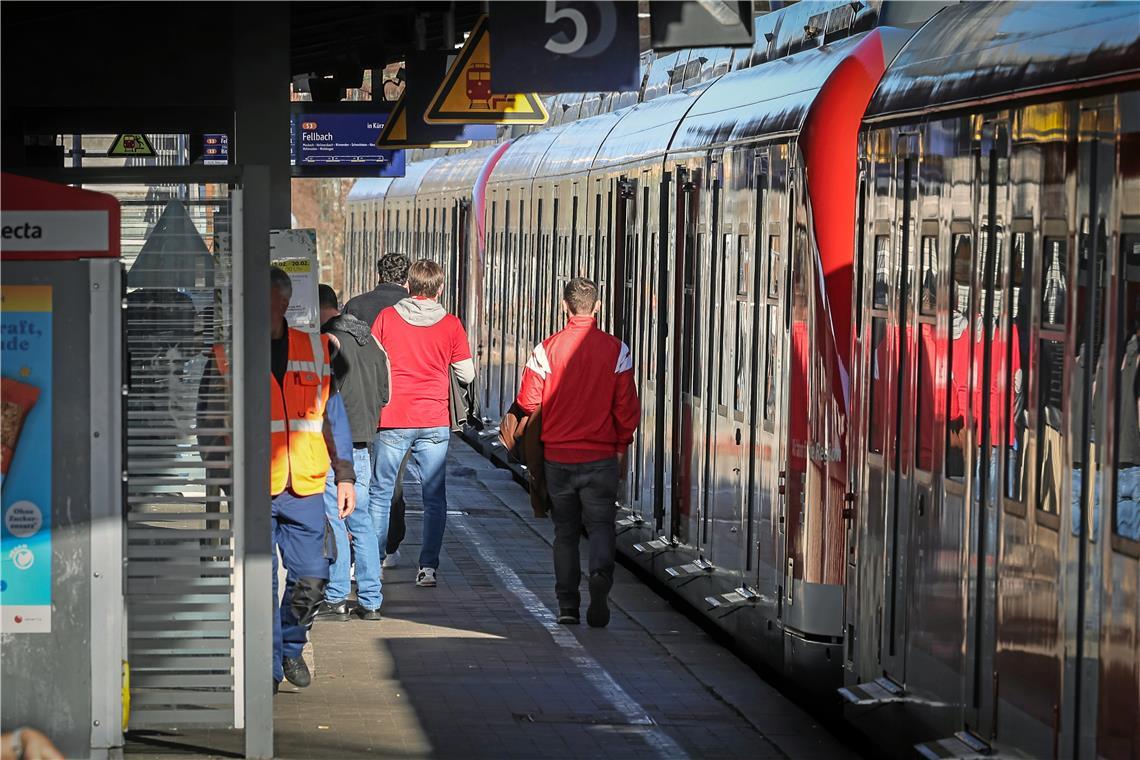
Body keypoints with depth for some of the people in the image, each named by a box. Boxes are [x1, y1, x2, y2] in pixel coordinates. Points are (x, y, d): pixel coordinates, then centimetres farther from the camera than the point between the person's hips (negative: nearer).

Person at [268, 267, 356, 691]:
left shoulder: (314, 349, 10)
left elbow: (333, 415, 15)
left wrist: (345, 476, 10)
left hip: (303, 488, 3)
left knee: (312, 577, 2)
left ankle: (291, 645, 27)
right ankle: (268, 666, 6)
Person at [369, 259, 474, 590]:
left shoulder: (387, 317, -2)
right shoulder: (451, 324, -1)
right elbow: (467, 374, 2)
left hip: (392, 419, 0)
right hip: (434, 423, 0)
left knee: (380, 494, 8)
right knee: (434, 498, 7)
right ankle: (428, 567, 3)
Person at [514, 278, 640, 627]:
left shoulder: (547, 349, -5)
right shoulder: (615, 350, -3)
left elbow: (528, 403, -4)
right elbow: (627, 407, -2)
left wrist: (536, 447, 13)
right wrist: (621, 447, 11)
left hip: (558, 456, 1)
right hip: (601, 458, 0)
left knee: (565, 531, 11)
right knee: (601, 524, 5)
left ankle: (567, 605, 9)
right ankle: (600, 575, -24)